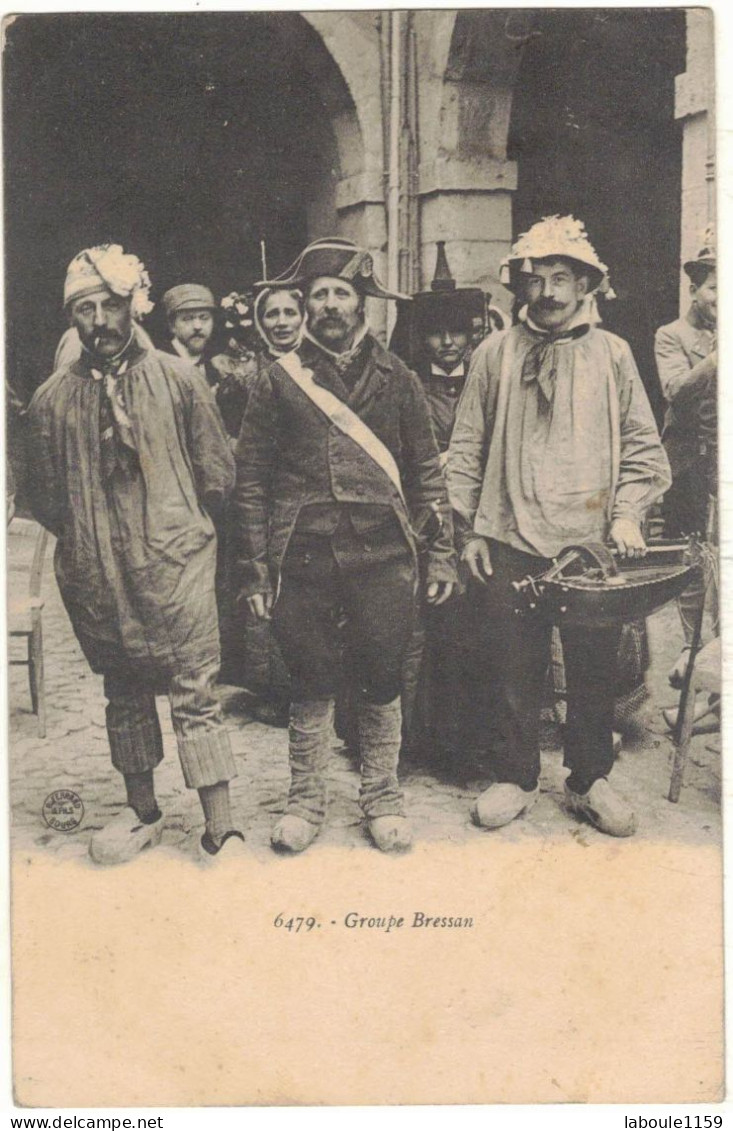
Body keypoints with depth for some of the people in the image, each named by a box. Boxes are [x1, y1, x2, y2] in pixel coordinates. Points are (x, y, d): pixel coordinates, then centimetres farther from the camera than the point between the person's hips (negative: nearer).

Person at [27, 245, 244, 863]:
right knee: (123, 693, 15)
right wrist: (88, 534, 8)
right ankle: (143, 810, 30)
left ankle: (221, 828, 1)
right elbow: (47, 498, 12)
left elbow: (216, 474, 3)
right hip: (98, 574, 3)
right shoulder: (53, 398, 4)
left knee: (196, 692, -4)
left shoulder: (179, 379, -1)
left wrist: (173, 521, 5)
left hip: (175, 563, -3)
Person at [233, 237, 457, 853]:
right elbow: (251, 478, 6)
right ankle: (307, 798, 25)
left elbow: (425, 470, 11)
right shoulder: (279, 381, 6)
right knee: (312, 683, 8)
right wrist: (256, 566, 1)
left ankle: (382, 796, 24)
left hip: (382, 553, 1)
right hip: (303, 557, 0)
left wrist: (441, 550, 5)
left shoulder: (395, 378, 9)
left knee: (382, 680, 6)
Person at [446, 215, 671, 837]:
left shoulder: (612, 354, 7)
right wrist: (469, 529, 2)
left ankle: (590, 780, 24)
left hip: (592, 541, 0)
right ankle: (517, 778, 24)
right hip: (510, 541, 0)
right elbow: (467, 447, 6)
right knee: (516, 670, 7)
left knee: (595, 669, 7)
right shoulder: (496, 353, 5)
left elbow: (642, 444, 8)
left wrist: (628, 512, -4)